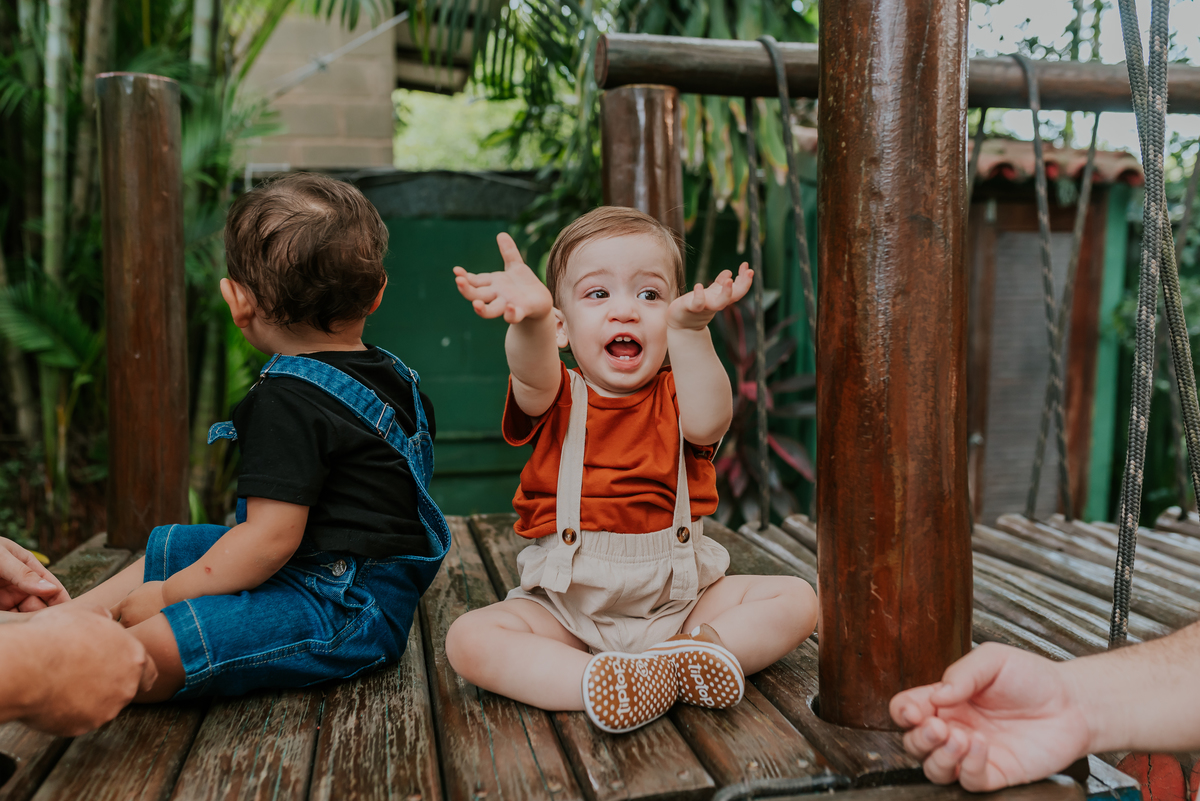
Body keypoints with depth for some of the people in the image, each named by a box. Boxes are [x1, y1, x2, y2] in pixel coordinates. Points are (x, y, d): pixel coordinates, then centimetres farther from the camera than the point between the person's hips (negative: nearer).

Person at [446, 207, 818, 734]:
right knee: (468, 639, -23)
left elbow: (706, 423, -27)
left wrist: (689, 332, -45)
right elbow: (533, 378, -30)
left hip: (679, 597, 1)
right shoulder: (557, 399, -3)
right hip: (565, 606, -1)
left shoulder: (677, 395, -2)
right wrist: (530, 319, -54)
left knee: (797, 601, -12)